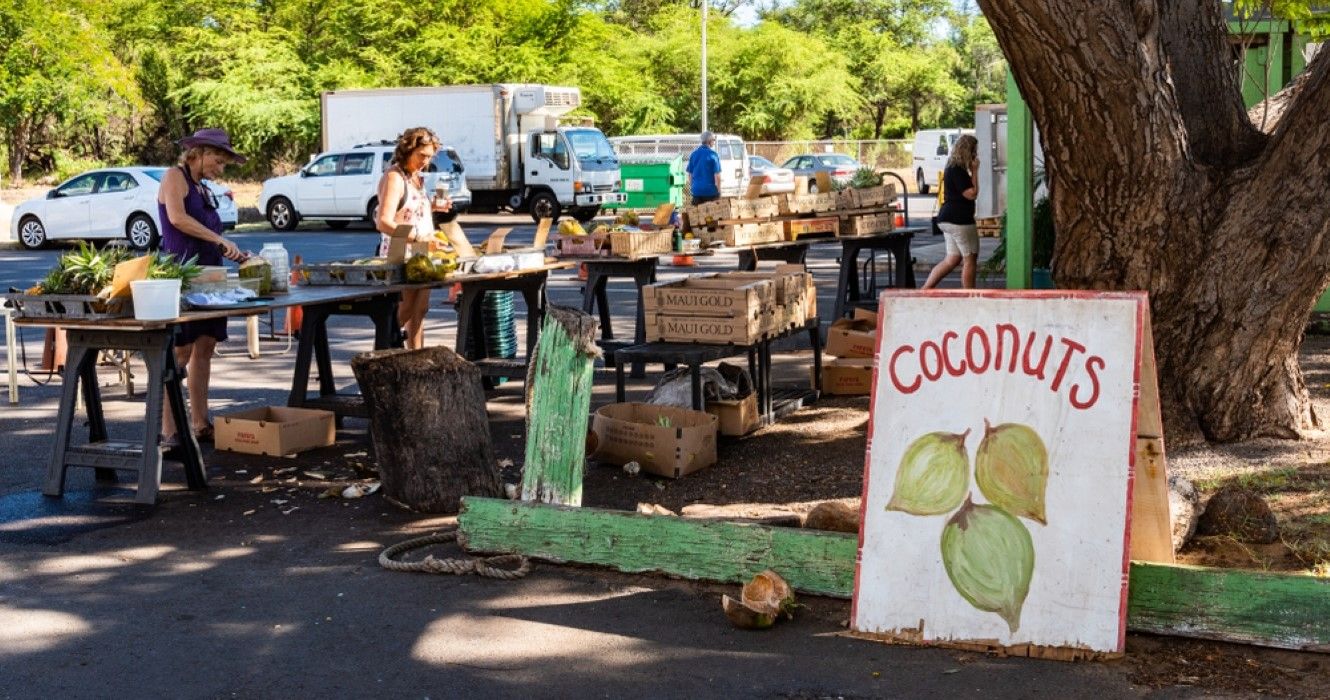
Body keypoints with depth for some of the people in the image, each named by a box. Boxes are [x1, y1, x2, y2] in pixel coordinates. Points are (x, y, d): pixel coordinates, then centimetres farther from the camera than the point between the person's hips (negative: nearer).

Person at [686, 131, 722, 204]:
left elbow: (689, 173, 11)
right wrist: (719, 190, -2)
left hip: (696, 190, 4)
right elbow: (717, 175, -11)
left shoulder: (694, 154, 6)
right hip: (710, 190, -4)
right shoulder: (713, 154, -9)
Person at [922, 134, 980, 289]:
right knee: (970, 259, 0)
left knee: (952, 259, 13)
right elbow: (972, 193, -16)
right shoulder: (958, 171, -16)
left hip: (948, 219, 10)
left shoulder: (952, 168, 16)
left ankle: (925, 289, 9)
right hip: (959, 220, -10)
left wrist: (972, 172, 14)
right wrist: (974, 172, -10)